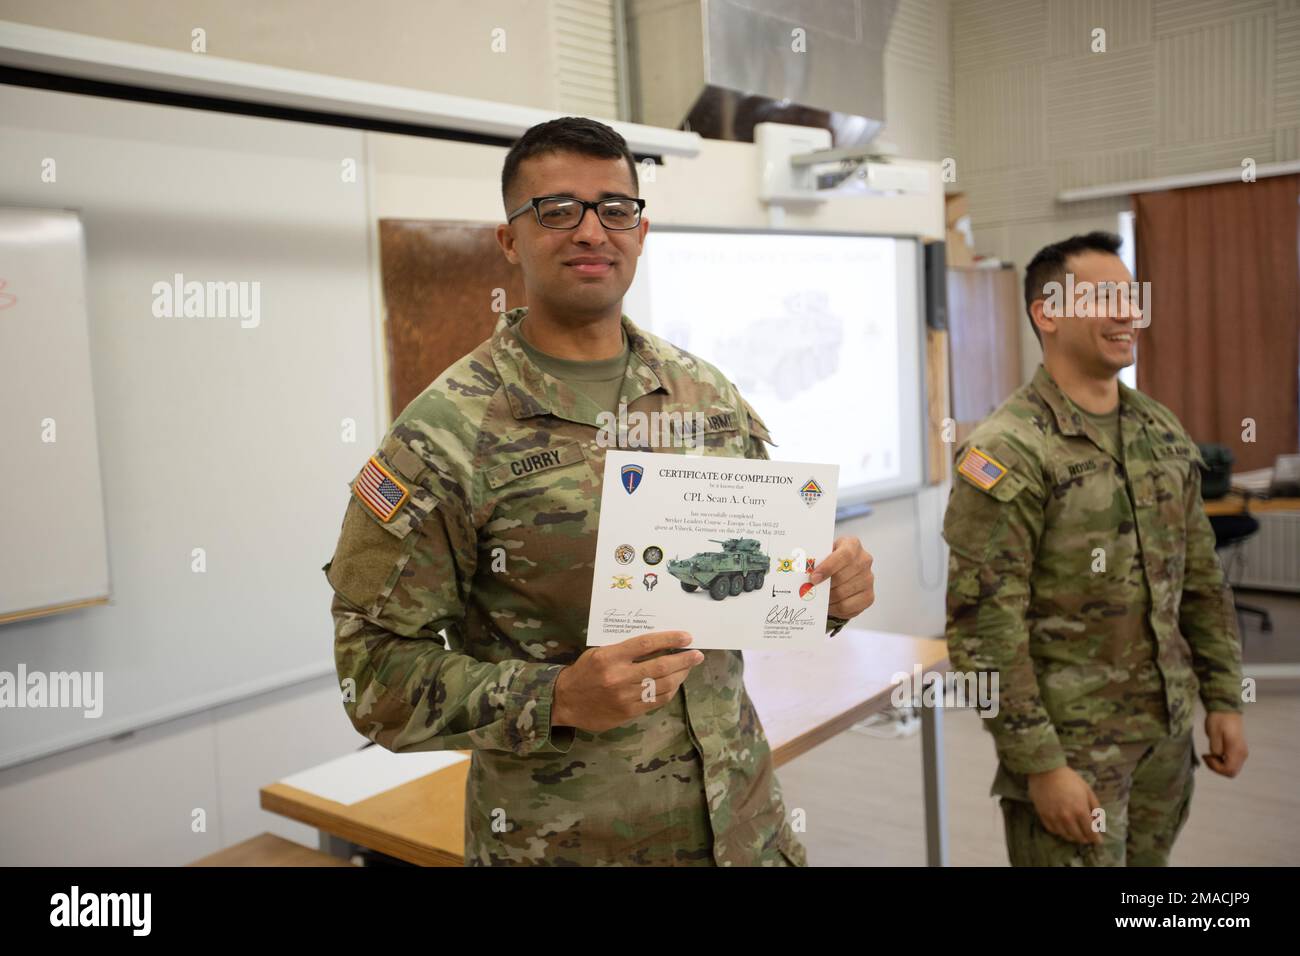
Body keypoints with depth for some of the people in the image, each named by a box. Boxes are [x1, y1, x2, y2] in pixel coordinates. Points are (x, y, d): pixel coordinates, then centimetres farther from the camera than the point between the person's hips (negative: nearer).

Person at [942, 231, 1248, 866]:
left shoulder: (1164, 433, 6)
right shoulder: (1008, 453, -17)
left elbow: (1201, 582, 13)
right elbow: (984, 629, -19)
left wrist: (1223, 700, 11)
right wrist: (1041, 765, -18)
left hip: (1168, 736, 7)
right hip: (1070, 746, -7)